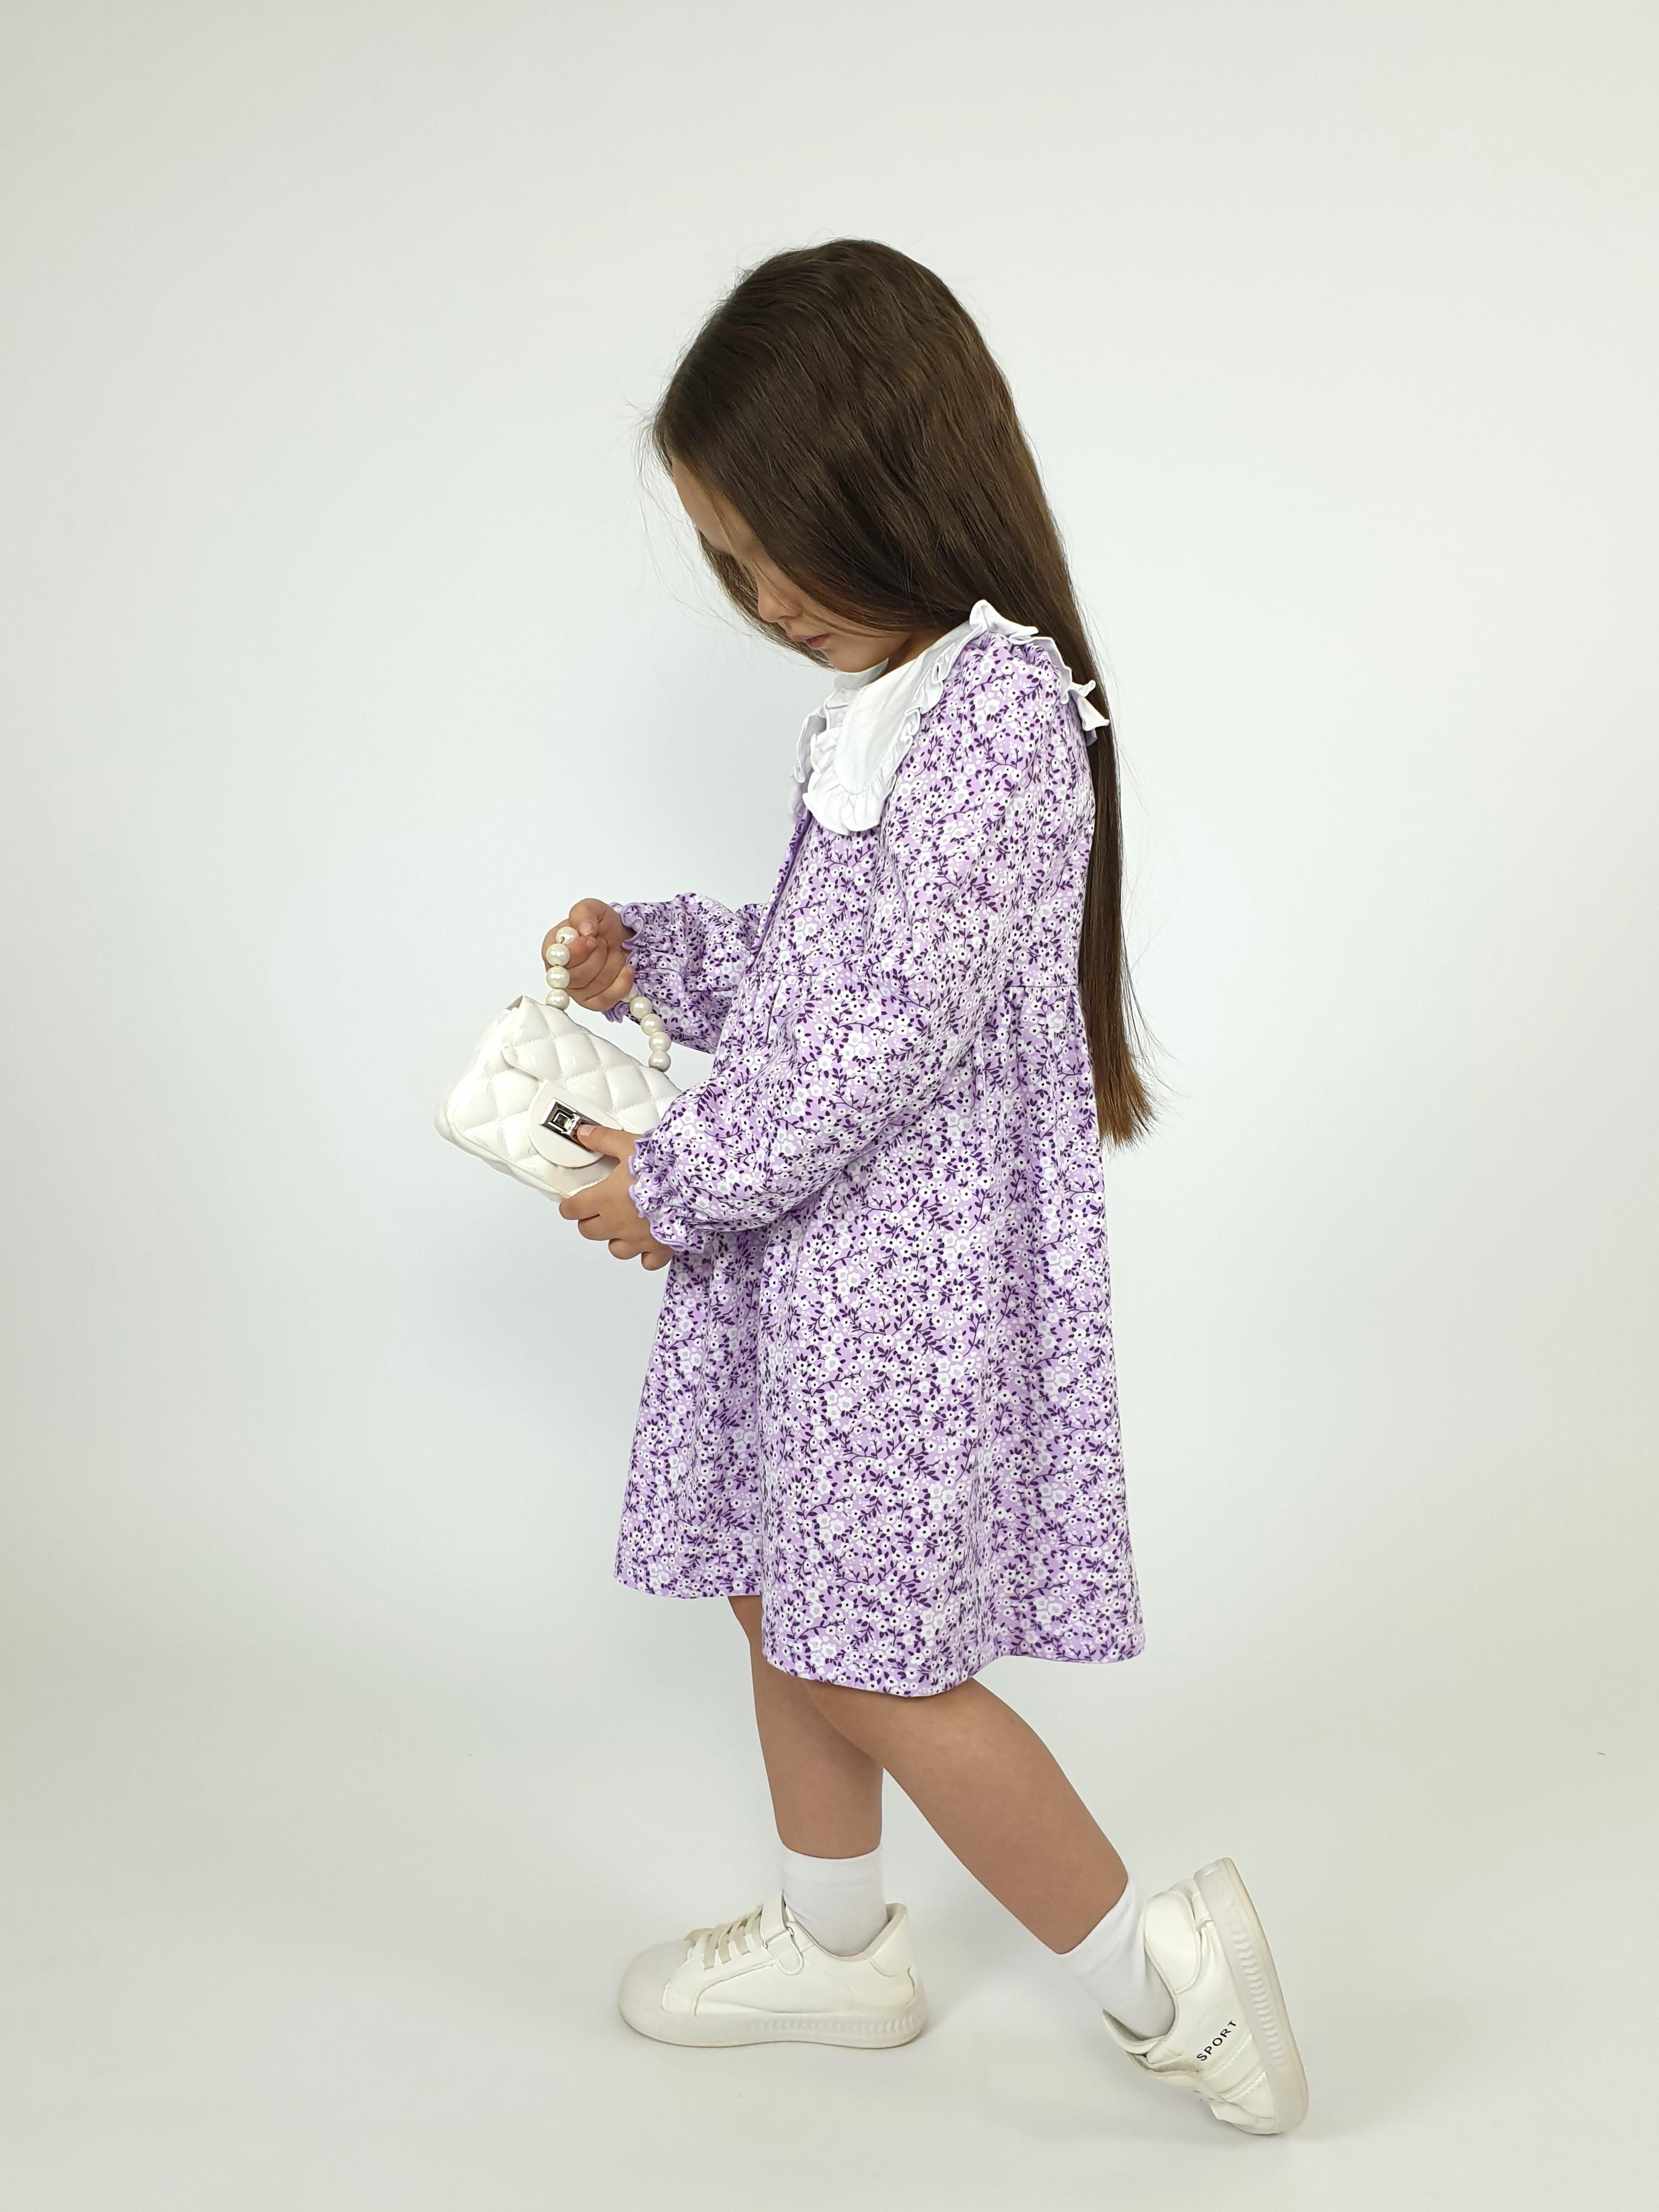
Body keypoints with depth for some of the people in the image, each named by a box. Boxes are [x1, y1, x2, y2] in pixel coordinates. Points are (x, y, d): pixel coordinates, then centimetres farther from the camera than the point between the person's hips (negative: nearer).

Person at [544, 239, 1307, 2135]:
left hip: (913, 1255, -10)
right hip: (817, 1232, 10)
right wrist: (652, 959, 8)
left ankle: (1156, 1976, 18)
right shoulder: (882, 703, 11)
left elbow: (896, 1022, -23)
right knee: (781, 1602, 19)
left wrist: (680, 1184, -16)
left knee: (869, 1660, 0)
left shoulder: (999, 704, -19)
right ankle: (834, 1945, 40)